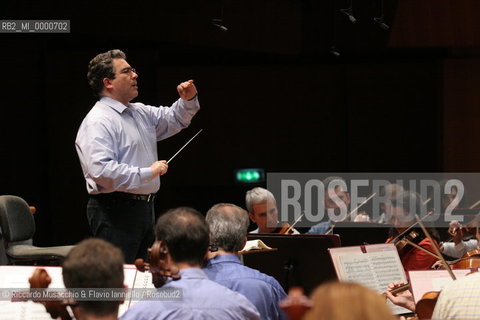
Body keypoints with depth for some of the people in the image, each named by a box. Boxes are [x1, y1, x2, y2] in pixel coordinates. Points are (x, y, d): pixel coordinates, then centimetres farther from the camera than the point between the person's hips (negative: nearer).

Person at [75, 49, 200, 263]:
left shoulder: (140, 113, 16)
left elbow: (174, 119, 33)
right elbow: (101, 171, -26)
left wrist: (189, 100, 11)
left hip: (144, 206, 10)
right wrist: (147, 173, -21)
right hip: (115, 211, -10)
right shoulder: (98, 121, -14)